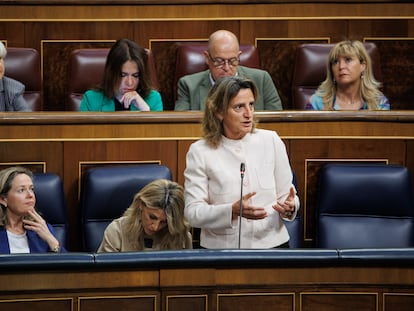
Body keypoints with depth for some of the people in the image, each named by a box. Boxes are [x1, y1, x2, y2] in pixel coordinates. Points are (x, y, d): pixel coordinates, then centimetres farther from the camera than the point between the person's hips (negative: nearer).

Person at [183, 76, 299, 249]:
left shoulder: (271, 141, 10)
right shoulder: (200, 152, 2)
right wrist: (233, 210, -19)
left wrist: (289, 207, -8)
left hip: (271, 243, 2)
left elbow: (286, 194, 15)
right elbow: (192, 212, -4)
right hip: (220, 246, -2)